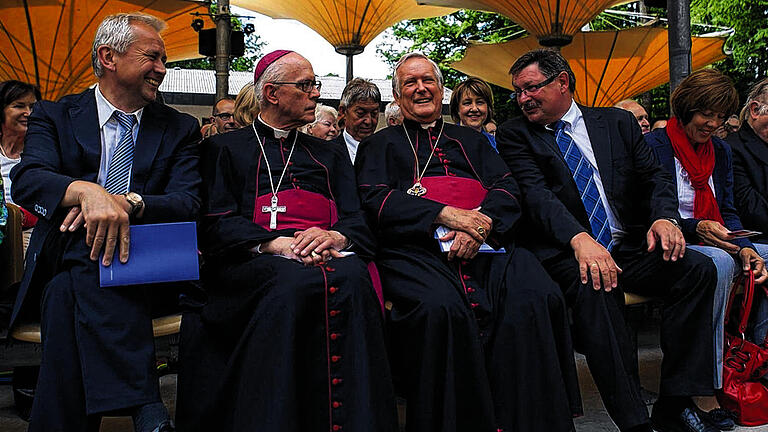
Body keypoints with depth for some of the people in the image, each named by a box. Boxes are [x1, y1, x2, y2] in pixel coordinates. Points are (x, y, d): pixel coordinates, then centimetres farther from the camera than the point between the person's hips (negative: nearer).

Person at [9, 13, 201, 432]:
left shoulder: (179, 129, 13)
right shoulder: (55, 116, 11)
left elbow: (188, 204, -2)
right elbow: (26, 180, -9)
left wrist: (128, 201, -23)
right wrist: (87, 190, -32)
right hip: (67, 267, 0)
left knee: (71, 292, -32)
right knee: (69, 290, -35)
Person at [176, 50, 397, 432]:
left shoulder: (331, 154, 27)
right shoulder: (225, 148, 18)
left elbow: (359, 224, 14)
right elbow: (217, 225, 2)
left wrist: (334, 237, -11)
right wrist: (276, 243, -16)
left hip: (328, 256, 3)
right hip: (253, 262, -2)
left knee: (350, 279, -34)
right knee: (295, 283, -37)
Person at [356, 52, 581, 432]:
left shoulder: (471, 141, 29)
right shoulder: (380, 145, 21)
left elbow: (506, 190, 15)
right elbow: (374, 200, 3)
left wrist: (480, 223, -9)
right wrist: (445, 213, -10)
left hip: (485, 246, 3)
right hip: (414, 249, -2)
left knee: (536, 298, -29)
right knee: (440, 307, -37)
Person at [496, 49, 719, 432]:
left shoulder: (617, 122, 16)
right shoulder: (515, 134, 5)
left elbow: (655, 176, 12)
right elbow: (535, 194, -10)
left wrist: (663, 216, -12)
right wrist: (579, 238, -28)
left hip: (627, 248, 4)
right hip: (565, 253, -4)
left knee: (697, 268, -20)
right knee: (594, 286, -35)